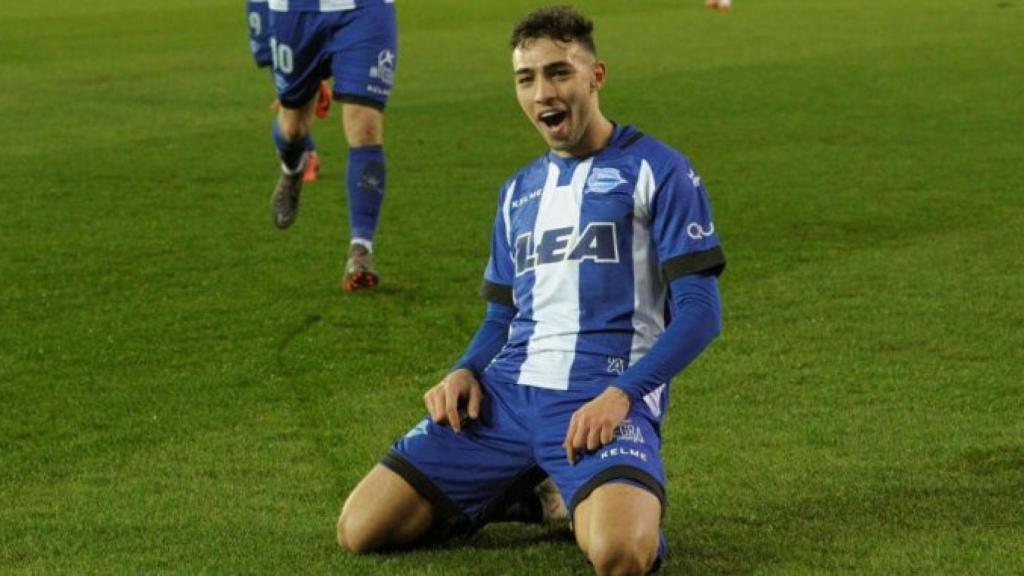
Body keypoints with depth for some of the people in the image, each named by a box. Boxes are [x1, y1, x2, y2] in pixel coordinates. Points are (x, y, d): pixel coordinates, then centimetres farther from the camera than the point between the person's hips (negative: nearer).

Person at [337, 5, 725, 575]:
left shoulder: (657, 170, 1)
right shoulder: (519, 192, 20)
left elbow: (700, 310, -6)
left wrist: (620, 394, -19)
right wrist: (465, 372, 3)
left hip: (605, 398, -6)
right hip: (505, 395, 6)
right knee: (360, 528, -7)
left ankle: (599, 501, 0)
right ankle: (521, 492, 14)